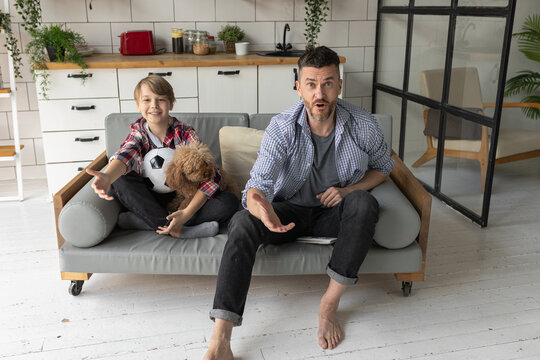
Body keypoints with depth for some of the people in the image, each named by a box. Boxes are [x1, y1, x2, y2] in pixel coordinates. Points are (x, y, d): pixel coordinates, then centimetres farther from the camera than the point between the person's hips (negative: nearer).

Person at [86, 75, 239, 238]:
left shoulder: (185, 134, -10)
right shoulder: (138, 132, -4)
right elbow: (125, 155, -28)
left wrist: (187, 213, -32)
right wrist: (107, 177, -52)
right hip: (153, 200, 1)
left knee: (230, 201, -26)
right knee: (120, 181, -24)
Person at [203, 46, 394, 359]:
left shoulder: (363, 125, -13)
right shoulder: (282, 128, -18)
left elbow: (383, 167, 6)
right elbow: (259, 183, -29)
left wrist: (348, 190, -14)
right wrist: (260, 206, -55)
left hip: (334, 213, 1)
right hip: (291, 212, 0)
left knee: (365, 203, -33)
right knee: (242, 223, -29)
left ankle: (330, 303, -20)